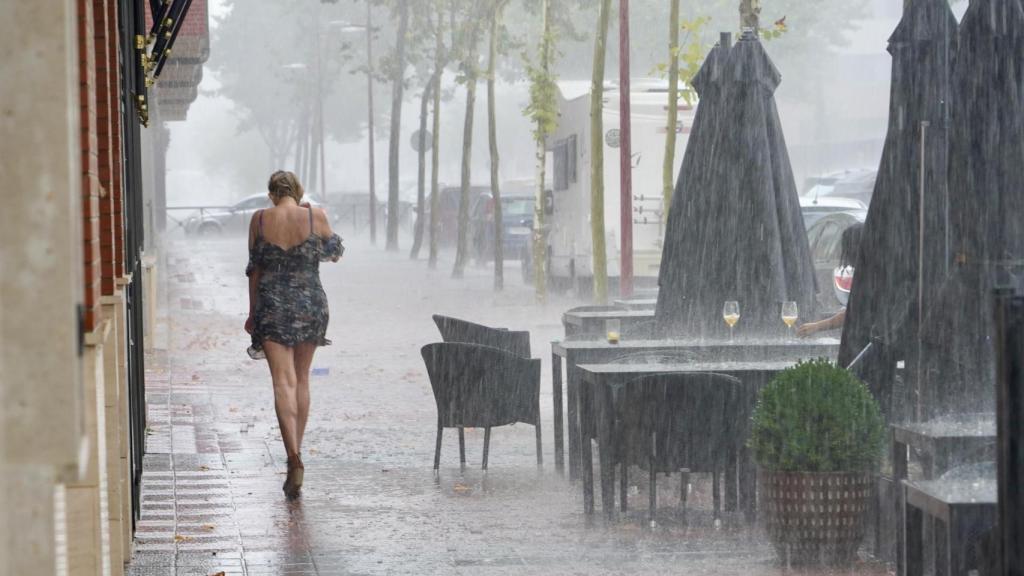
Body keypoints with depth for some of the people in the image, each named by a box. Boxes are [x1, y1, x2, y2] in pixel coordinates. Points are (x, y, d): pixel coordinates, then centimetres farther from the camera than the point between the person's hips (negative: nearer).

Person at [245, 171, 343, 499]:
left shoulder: (260, 220, -2)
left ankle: (294, 457, -23)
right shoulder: (316, 216, -4)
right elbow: (335, 254, 10)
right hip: (310, 305, 1)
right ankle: (296, 452, 24)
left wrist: (253, 313, 12)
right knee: (301, 379, 17)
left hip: (272, 306, -1)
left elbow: (255, 268, 3)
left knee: (283, 382, -6)